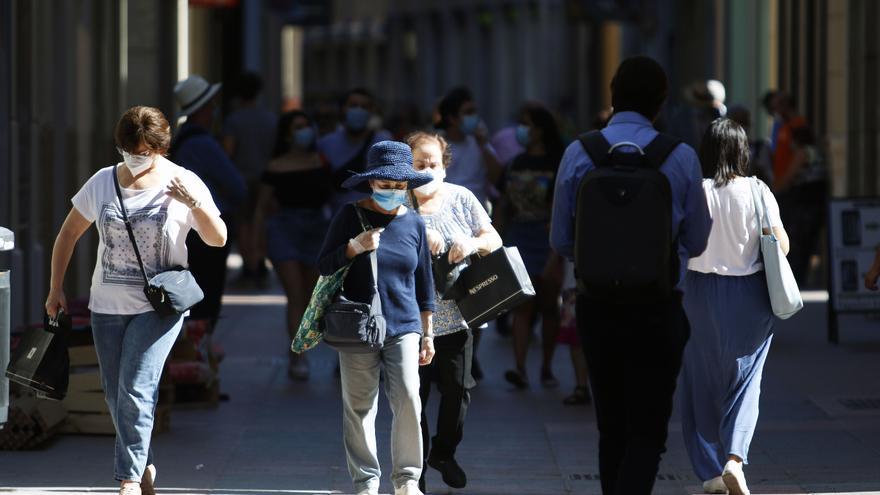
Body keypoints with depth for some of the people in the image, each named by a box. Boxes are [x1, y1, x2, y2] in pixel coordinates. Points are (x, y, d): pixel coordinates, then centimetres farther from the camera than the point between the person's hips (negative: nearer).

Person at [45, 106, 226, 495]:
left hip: (159, 306, -4)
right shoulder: (103, 182, 4)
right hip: (107, 305, 4)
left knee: (136, 392, -16)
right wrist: (55, 289, 10)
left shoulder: (183, 183, -4)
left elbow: (218, 239, -6)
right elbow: (68, 233, 13)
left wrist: (195, 204, -24)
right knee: (115, 397, 10)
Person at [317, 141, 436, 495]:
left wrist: (427, 333, 13)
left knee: (407, 399, -10)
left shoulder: (414, 224, 7)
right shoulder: (351, 216, 0)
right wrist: (354, 247, -16)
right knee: (359, 406, 1)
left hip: (403, 325, 1)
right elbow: (324, 266, 1)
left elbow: (424, 283, 13)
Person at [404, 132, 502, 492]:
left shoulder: (461, 199, 5)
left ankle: (443, 452, 32)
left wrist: (472, 243, -16)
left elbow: (494, 239, 6)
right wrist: (419, 236, -28)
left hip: (455, 317, 2)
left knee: (458, 391, 8)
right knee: (414, 395, 1)